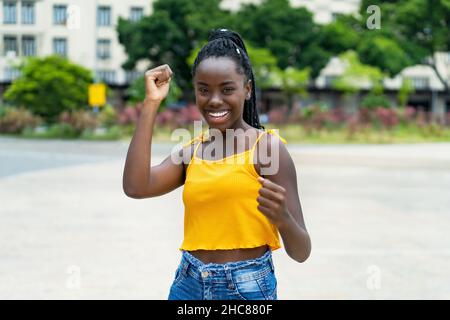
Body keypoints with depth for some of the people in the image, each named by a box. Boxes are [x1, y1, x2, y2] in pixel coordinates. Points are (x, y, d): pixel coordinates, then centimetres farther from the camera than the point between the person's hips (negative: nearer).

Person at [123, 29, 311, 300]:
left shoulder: (267, 146, -9)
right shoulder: (191, 151, 5)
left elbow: (301, 252, -10)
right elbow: (136, 187, -14)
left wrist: (283, 218, -32)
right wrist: (152, 103, -7)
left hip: (247, 287, -4)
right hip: (189, 285, 4)